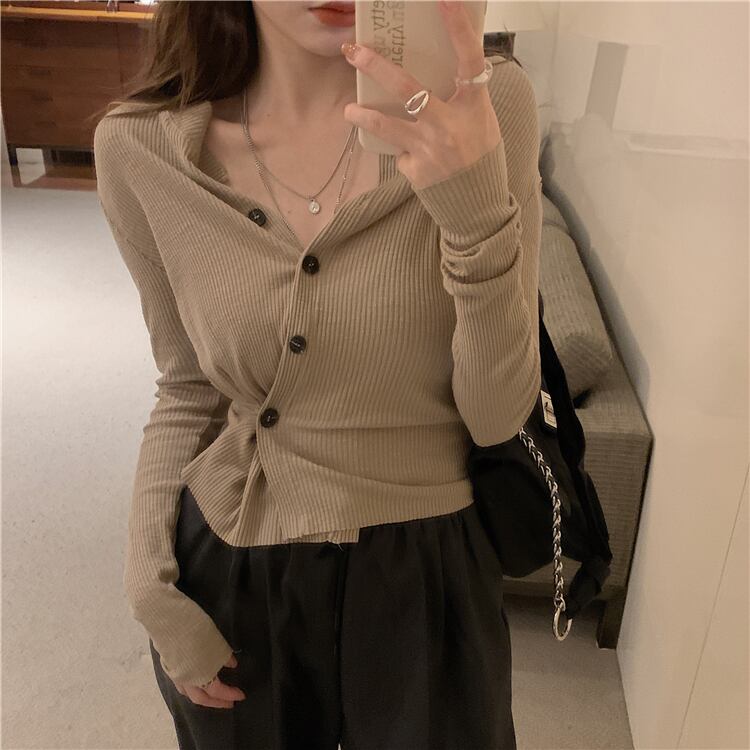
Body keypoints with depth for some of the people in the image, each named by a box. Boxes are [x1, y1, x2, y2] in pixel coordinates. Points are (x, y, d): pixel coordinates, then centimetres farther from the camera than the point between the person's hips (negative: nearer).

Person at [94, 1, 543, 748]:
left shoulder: (484, 100, -15)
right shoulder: (139, 147, -10)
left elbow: (496, 416, -16)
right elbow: (188, 390, 3)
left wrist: (479, 213, -30)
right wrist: (152, 582, -2)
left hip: (421, 572, -1)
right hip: (224, 577, 2)